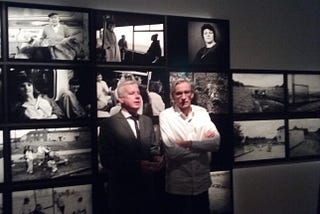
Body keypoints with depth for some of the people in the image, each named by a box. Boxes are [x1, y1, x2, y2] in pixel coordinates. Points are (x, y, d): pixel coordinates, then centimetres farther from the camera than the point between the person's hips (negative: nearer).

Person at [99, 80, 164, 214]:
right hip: (122, 188, -5)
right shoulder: (109, 124, -10)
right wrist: (137, 165, -24)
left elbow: (153, 147, 13)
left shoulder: (147, 121, 9)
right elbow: (107, 159, -15)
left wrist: (157, 158, -10)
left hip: (147, 186, 5)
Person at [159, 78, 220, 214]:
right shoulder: (165, 116, -9)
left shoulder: (202, 113, 1)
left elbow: (216, 142, -9)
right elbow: (171, 151, -19)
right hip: (177, 185, -3)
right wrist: (204, 143, -11)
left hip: (201, 182, 3)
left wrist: (188, 143, -19)